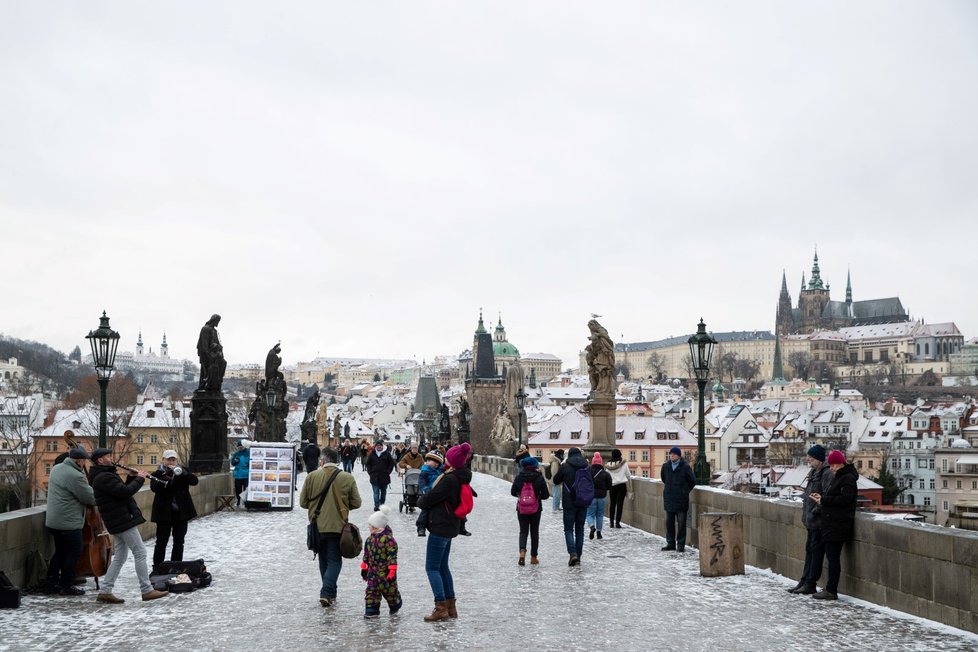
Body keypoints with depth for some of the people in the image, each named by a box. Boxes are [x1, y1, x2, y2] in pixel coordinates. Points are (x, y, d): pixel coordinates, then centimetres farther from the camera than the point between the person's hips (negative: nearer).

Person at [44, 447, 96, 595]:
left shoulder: (56, 468, 8)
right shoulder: (75, 476, -21)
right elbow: (91, 499, -16)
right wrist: (88, 486, 4)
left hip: (53, 520, 9)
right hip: (69, 522, -9)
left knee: (60, 551, 19)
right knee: (74, 553, 2)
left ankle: (52, 583, 22)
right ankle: (67, 586, 6)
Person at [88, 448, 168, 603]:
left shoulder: (104, 476, 17)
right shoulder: (104, 477, -17)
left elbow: (121, 491, 22)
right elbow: (125, 492, -25)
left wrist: (131, 478, 8)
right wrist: (139, 479, -12)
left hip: (119, 522, 11)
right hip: (123, 520, -11)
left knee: (120, 557, 12)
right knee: (140, 553, -7)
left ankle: (105, 591, 11)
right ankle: (146, 590, -4)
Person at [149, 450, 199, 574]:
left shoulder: (182, 472, 8)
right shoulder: (157, 474, 2)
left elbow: (194, 481, -7)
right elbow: (154, 487, -16)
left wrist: (182, 473, -22)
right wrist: (166, 476, -29)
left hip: (181, 512, 2)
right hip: (164, 513, -2)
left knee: (179, 541, 8)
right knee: (161, 541, 1)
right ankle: (156, 568, 8)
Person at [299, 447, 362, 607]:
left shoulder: (312, 476, -6)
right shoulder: (347, 478, -7)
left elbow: (303, 502, -2)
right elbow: (356, 503, -2)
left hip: (318, 527, 2)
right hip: (338, 526, -2)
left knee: (324, 560, 17)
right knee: (334, 560, 6)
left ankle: (330, 594, 25)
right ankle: (327, 593, -11)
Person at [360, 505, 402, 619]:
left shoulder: (388, 538, -18)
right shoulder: (370, 539, 6)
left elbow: (392, 555, -19)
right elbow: (366, 554, 16)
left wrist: (392, 570, -20)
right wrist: (364, 567, 17)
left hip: (385, 571, -6)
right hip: (372, 570, 6)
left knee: (389, 589, 7)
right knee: (371, 589, 0)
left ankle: (395, 605, 31)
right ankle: (372, 610, 5)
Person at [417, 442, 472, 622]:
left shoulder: (449, 479, -22)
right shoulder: (462, 477, 8)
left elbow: (430, 498, -15)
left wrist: (420, 500, 6)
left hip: (440, 527, -10)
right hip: (450, 526, 10)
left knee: (432, 568, -4)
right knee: (443, 567, 18)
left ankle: (441, 608, -6)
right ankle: (450, 606, 21)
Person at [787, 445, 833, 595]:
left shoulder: (826, 473, -15)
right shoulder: (814, 473, 15)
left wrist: (815, 510, -19)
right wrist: (807, 511, 15)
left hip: (819, 520, -10)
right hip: (811, 520, 10)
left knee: (816, 550, -4)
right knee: (809, 549, 13)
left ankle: (810, 584, 0)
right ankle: (805, 581, 19)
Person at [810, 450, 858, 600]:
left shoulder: (848, 479, -12)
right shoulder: (838, 477, 19)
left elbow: (844, 499, -21)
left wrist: (823, 500, -16)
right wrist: (822, 497, 4)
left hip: (839, 524, -10)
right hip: (832, 522, 10)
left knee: (833, 556, -8)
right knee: (831, 555, 11)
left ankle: (831, 591, -6)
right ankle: (830, 589, 15)